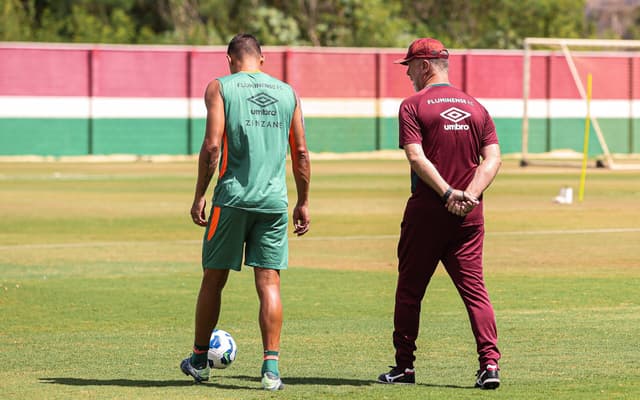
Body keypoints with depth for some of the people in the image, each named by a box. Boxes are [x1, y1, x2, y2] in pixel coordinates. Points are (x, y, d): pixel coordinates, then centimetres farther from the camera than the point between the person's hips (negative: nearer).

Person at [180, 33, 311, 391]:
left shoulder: (220, 88, 1)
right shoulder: (287, 92, 11)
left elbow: (212, 146, -9)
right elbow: (301, 153, 9)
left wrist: (199, 196, -3)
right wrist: (304, 203, 16)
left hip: (233, 198, -2)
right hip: (274, 200, 2)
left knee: (214, 279, 11)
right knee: (269, 283, 1)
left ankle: (199, 361, 23)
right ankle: (271, 368, -7)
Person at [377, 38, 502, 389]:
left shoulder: (413, 105, -3)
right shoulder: (476, 107, 11)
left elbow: (416, 156, -15)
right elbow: (493, 157, 1)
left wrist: (448, 193, -16)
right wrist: (470, 194, -9)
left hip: (426, 213, -3)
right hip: (469, 216, 4)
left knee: (409, 290, 9)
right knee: (474, 289, 1)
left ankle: (404, 366, 13)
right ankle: (490, 363, -12)